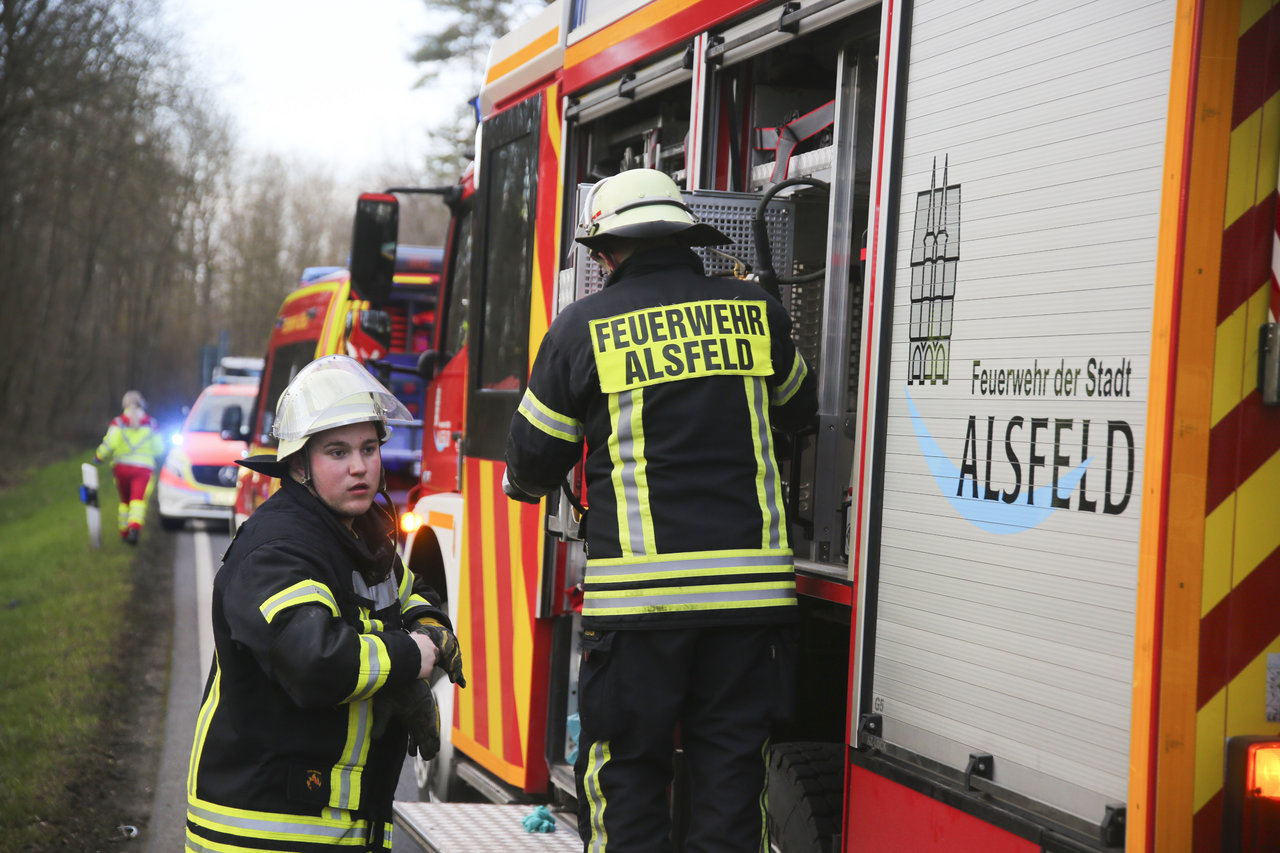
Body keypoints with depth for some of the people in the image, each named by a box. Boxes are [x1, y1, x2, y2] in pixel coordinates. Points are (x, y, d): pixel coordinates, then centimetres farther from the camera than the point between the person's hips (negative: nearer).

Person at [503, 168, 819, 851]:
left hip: (638, 591, -2)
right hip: (752, 585, 3)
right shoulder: (756, 311, 8)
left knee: (626, 773, 8)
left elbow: (535, 456, 9)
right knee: (730, 769, 9)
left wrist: (523, 484, 33)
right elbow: (796, 407, 27)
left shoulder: (585, 326, 0)